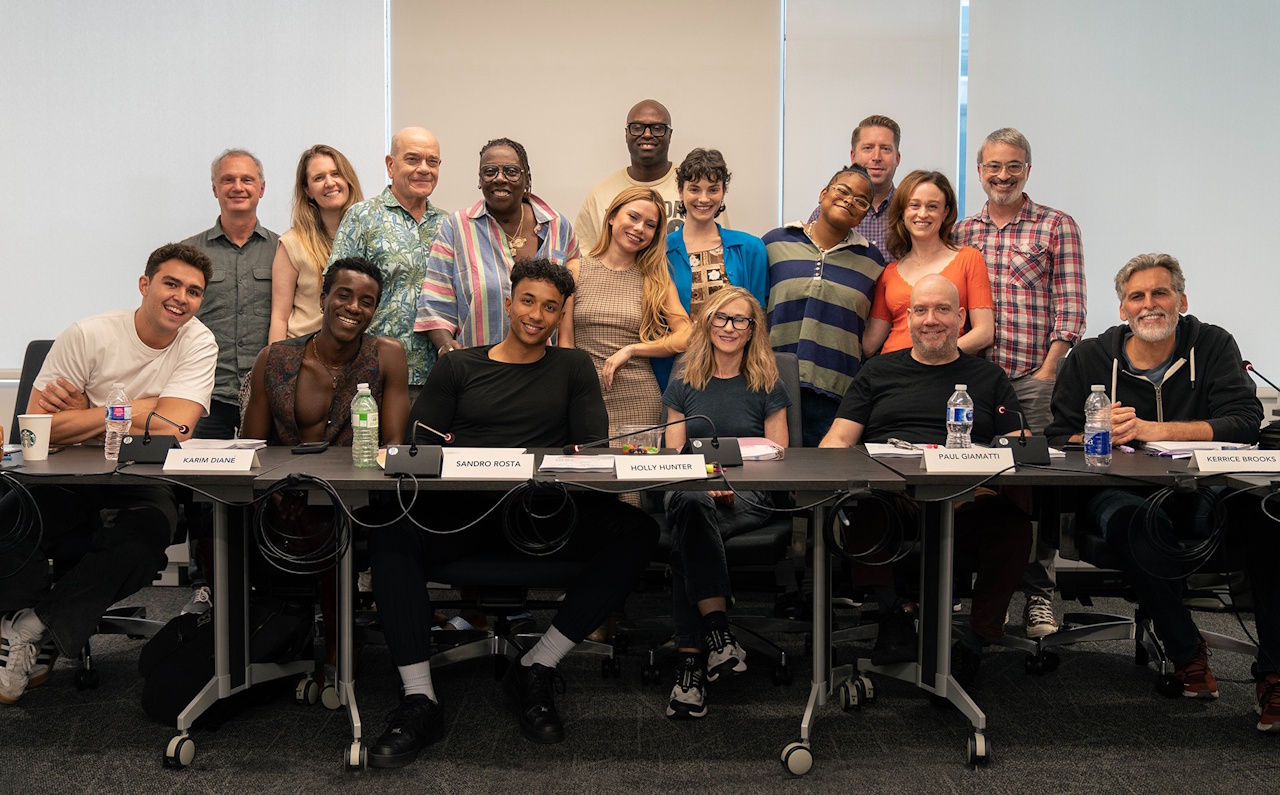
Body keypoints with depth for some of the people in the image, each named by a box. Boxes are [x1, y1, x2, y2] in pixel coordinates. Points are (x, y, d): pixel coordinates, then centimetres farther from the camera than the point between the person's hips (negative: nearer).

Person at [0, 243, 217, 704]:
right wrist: (139, 410, -16)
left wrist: (86, 412, -15)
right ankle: (38, 638, -4)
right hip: (68, 476, 0)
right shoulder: (89, 336, -7)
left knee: (149, 533, -32)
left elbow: (174, 428, -19)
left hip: (142, 482, 1)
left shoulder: (198, 344, -4)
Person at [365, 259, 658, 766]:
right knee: (391, 533, -32)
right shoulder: (457, 368, 19)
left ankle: (535, 670, -18)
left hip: (546, 510, 1)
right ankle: (419, 702, -25)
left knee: (638, 530, -27)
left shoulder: (574, 369, 19)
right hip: (463, 508, 0)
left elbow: (595, 447, 6)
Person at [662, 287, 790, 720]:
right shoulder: (683, 385, 16)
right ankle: (718, 633, -41)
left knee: (685, 540, -34)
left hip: (748, 498, -1)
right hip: (690, 488, 2)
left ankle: (691, 660, -35)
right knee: (693, 505, -38)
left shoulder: (768, 387, 11)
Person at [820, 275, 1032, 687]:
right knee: (861, 513, -36)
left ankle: (974, 642, -16)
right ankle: (892, 612, -13)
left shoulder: (989, 378, 23)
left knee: (1013, 525, -33)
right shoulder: (879, 372, 24)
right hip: (885, 495, 0)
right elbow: (839, 439, 16)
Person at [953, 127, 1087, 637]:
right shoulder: (963, 231, 13)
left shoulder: (1057, 227, 3)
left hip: (1035, 377, -3)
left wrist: (1047, 373, -9)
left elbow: (1070, 311, -1)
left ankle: (1038, 594, 9)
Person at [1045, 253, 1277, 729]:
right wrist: (1103, 434, -17)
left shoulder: (1212, 345, 7)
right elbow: (1058, 439, 6)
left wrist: (1154, 430, -20)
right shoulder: (1090, 359, 10)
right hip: (1119, 491, 0)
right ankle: (1186, 654, -15)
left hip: (1200, 493, 1)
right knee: (1135, 522, -38)